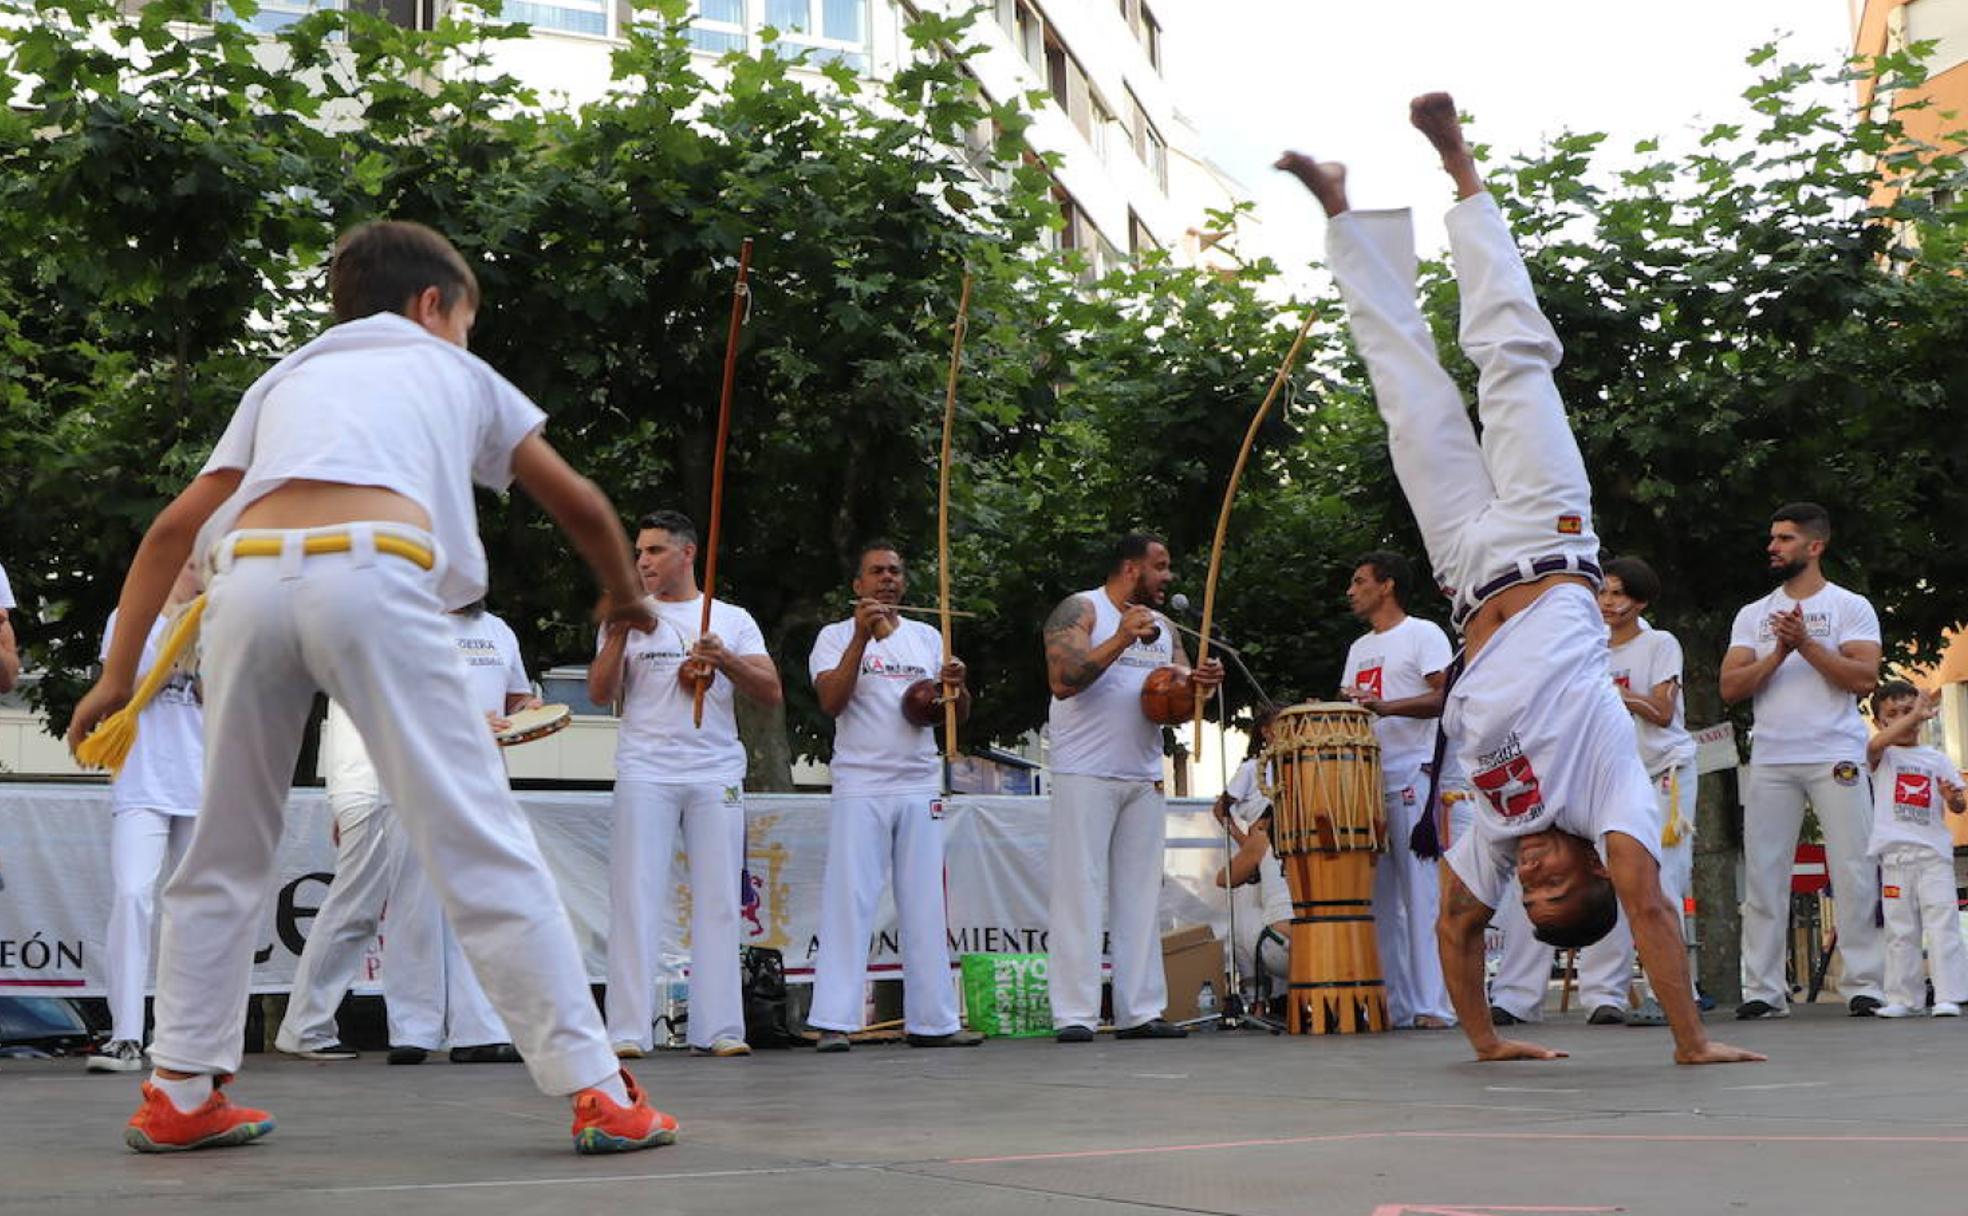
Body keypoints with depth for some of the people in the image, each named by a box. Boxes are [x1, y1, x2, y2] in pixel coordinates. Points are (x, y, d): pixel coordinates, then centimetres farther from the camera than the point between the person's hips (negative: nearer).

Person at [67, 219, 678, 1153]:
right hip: (371, 576, -3)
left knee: (225, 854, 18)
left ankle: (180, 1096, 19)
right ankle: (597, 1092, -3)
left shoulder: (287, 376, 35)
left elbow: (173, 526, 25)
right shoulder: (455, 371, 31)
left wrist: (119, 674, 25)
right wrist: (624, 597, 55)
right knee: (478, 841, -2)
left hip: (251, 577, 3)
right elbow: (581, 506, 37)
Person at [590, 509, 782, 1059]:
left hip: (717, 772, 1)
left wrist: (725, 660, -11)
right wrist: (619, 631, -8)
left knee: (718, 899, -2)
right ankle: (629, 1030, -8)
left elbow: (771, 692, 5)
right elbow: (599, 694, 3)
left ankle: (717, 1028, 0)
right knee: (636, 896, -7)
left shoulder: (733, 619, 14)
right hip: (646, 771, -1)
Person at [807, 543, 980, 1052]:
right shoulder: (836, 637, 5)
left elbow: (950, 716, 17)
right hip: (860, 786, -4)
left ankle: (932, 1019, 8)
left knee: (926, 903, 4)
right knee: (849, 899, -8)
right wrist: (862, 636, -16)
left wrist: (954, 686, -6)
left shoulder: (927, 638, 17)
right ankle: (834, 1022, -8)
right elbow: (831, 702, -10)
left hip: (920, 785, 4)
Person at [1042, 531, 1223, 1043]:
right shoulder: (1080, 611, -3)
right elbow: (1062, 679, -16)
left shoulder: (1162, 628, 18)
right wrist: (1120, 641, -24)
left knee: (1140, 894, 6)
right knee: (1080, 890, -7)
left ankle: (1140, 1012, 9)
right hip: (1086, 775, -7)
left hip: (1144, 779, 7)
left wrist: (1201, 683, -8)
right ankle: (1074, 1014, -7)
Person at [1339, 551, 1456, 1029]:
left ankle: (1435, 1004, -10)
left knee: (1423, 892, -10)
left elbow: (1446, 697, -11)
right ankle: (1394, 1006, 8)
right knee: (1378, 897, 5)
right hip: (1367, 780, 8)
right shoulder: (1359, 649, 25)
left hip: (1415, 778, -8)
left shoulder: (1423, 634, 1)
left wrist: (1385, 706, -23)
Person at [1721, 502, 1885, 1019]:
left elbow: (1865, 677, -8)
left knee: (1854, 870, -5)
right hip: (1770, 760, 3)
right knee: (1763, 873, 0)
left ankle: (1864, 983, 0)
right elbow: (1730, 687, 5)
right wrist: (1778, 655, -9)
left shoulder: (1850, 607, 5)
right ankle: (1763, 989, 3)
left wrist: (1807, 644, -15)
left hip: (1836, 757, -3)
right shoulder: (1753, 616, 15)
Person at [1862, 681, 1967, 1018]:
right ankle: (1904, 998, 8)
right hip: (1894, 854, -1)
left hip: (1933, 853, 1)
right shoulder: (1881, 756, 7)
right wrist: (1917, 715, -24)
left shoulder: (1936, 760, 13)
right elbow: (1878, 742, -19)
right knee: (1900, 930, 3)